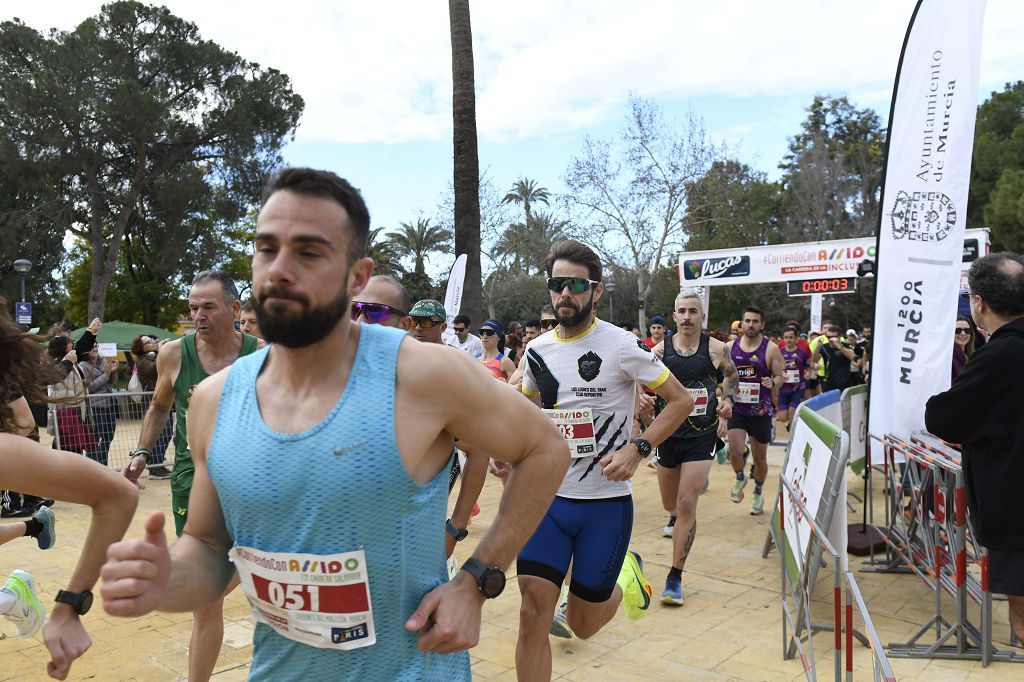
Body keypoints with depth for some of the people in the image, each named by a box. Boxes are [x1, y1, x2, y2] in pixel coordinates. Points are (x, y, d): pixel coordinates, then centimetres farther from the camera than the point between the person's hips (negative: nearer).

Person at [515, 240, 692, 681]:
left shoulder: (621, 345, -11)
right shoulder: (537, 351, 3)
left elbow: (681, 401, -6)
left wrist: (637, 449, -19)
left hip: (606, 502, -3)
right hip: (547, 497, 4)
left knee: (583, 626, 9)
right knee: (533, 614, -4)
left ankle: (624, 573, 40)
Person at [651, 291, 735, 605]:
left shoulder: (715, 349, -5)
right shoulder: (660, 349, -6)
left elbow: (731, 374, 16)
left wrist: (727, 398, -1)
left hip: (702, 435, -2)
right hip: (669, 434, 2)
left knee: (687, 505, -11)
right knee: (670, 504, 17)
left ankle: (675, 578, 0)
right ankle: (676, 518, 58)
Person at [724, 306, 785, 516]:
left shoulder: (771, 349, -5)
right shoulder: (730, 347, 2)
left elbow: (781, 376, -1)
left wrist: (773, 383, -23)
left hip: (761, 411, -1)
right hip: (736, 409, 1)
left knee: (760, 458, 11)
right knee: (735, 451, -16)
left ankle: (758, 493, 36)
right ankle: (740, 479, 18)